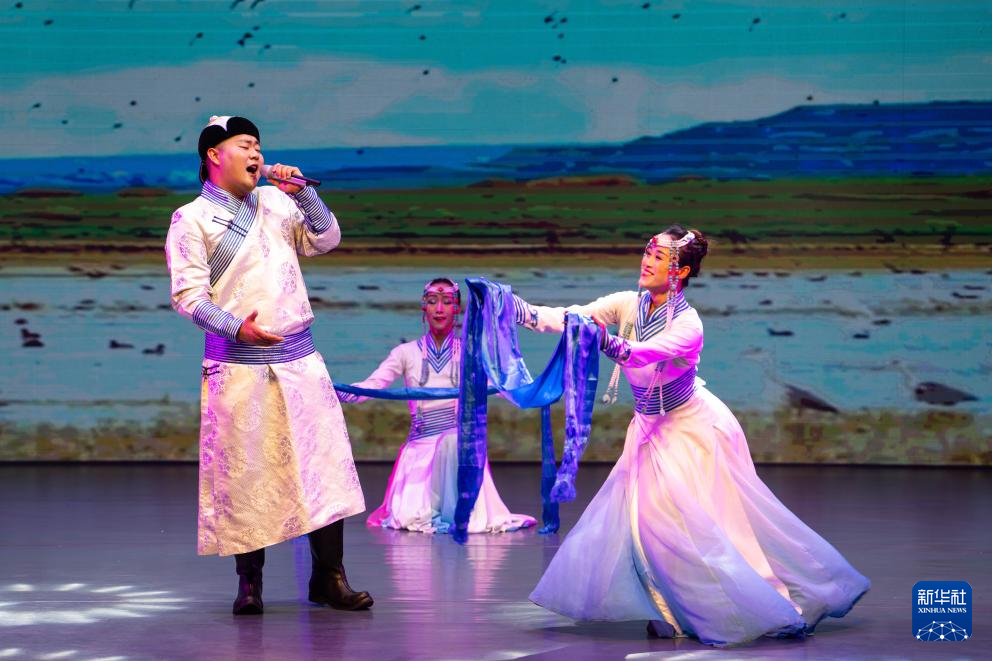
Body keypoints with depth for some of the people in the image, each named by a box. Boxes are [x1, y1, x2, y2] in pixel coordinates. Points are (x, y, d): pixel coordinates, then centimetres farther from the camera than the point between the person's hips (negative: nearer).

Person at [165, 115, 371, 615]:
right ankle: (249, 582, 9)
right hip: (238, 364, -4)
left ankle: (328, 577, 5)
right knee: (244, 473, -3)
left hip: (299, 359, 5)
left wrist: (303, 193, 4)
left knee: (324, 461, -1)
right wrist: (235, 325, -23)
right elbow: (187, 294, -8)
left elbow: (326, 240, 18)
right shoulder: (192, 219, -1)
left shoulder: (275, 203, 15)